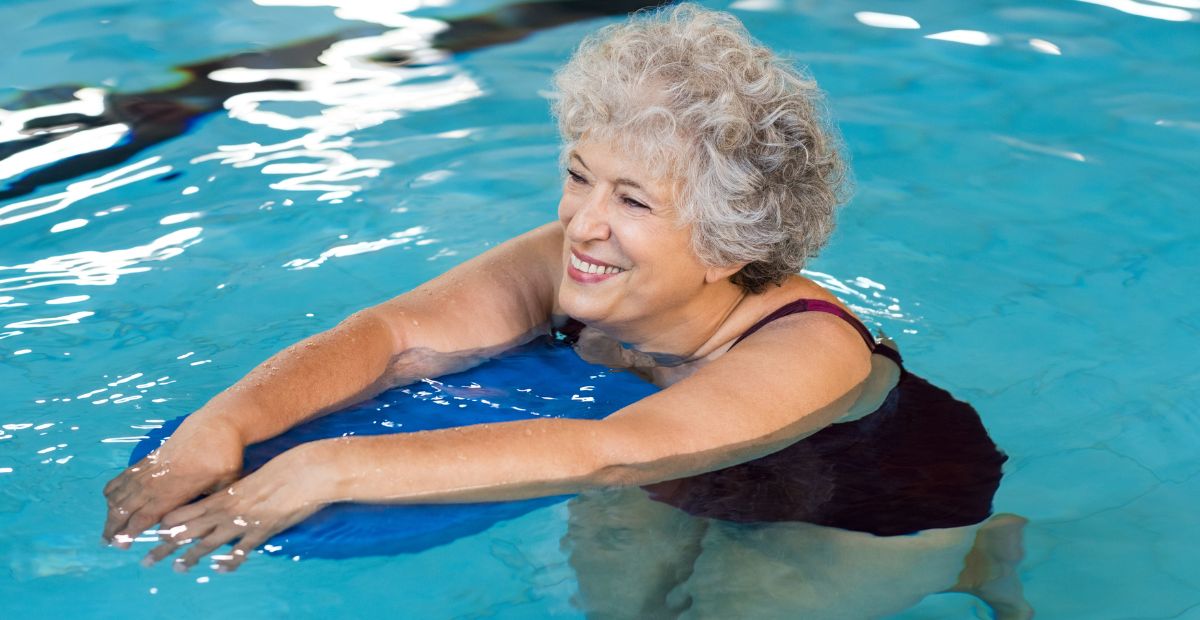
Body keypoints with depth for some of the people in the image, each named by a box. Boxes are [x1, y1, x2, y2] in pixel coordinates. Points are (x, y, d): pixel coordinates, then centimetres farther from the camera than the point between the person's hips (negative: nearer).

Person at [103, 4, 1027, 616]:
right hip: (693, 491, 5)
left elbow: (605, 455, -56)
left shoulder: (810, 350, -43)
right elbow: (397, 333, -35)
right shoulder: (569, 266, -26)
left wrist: (337, 468, -62)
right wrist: (222, 428, -53)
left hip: (878, 513, -5)